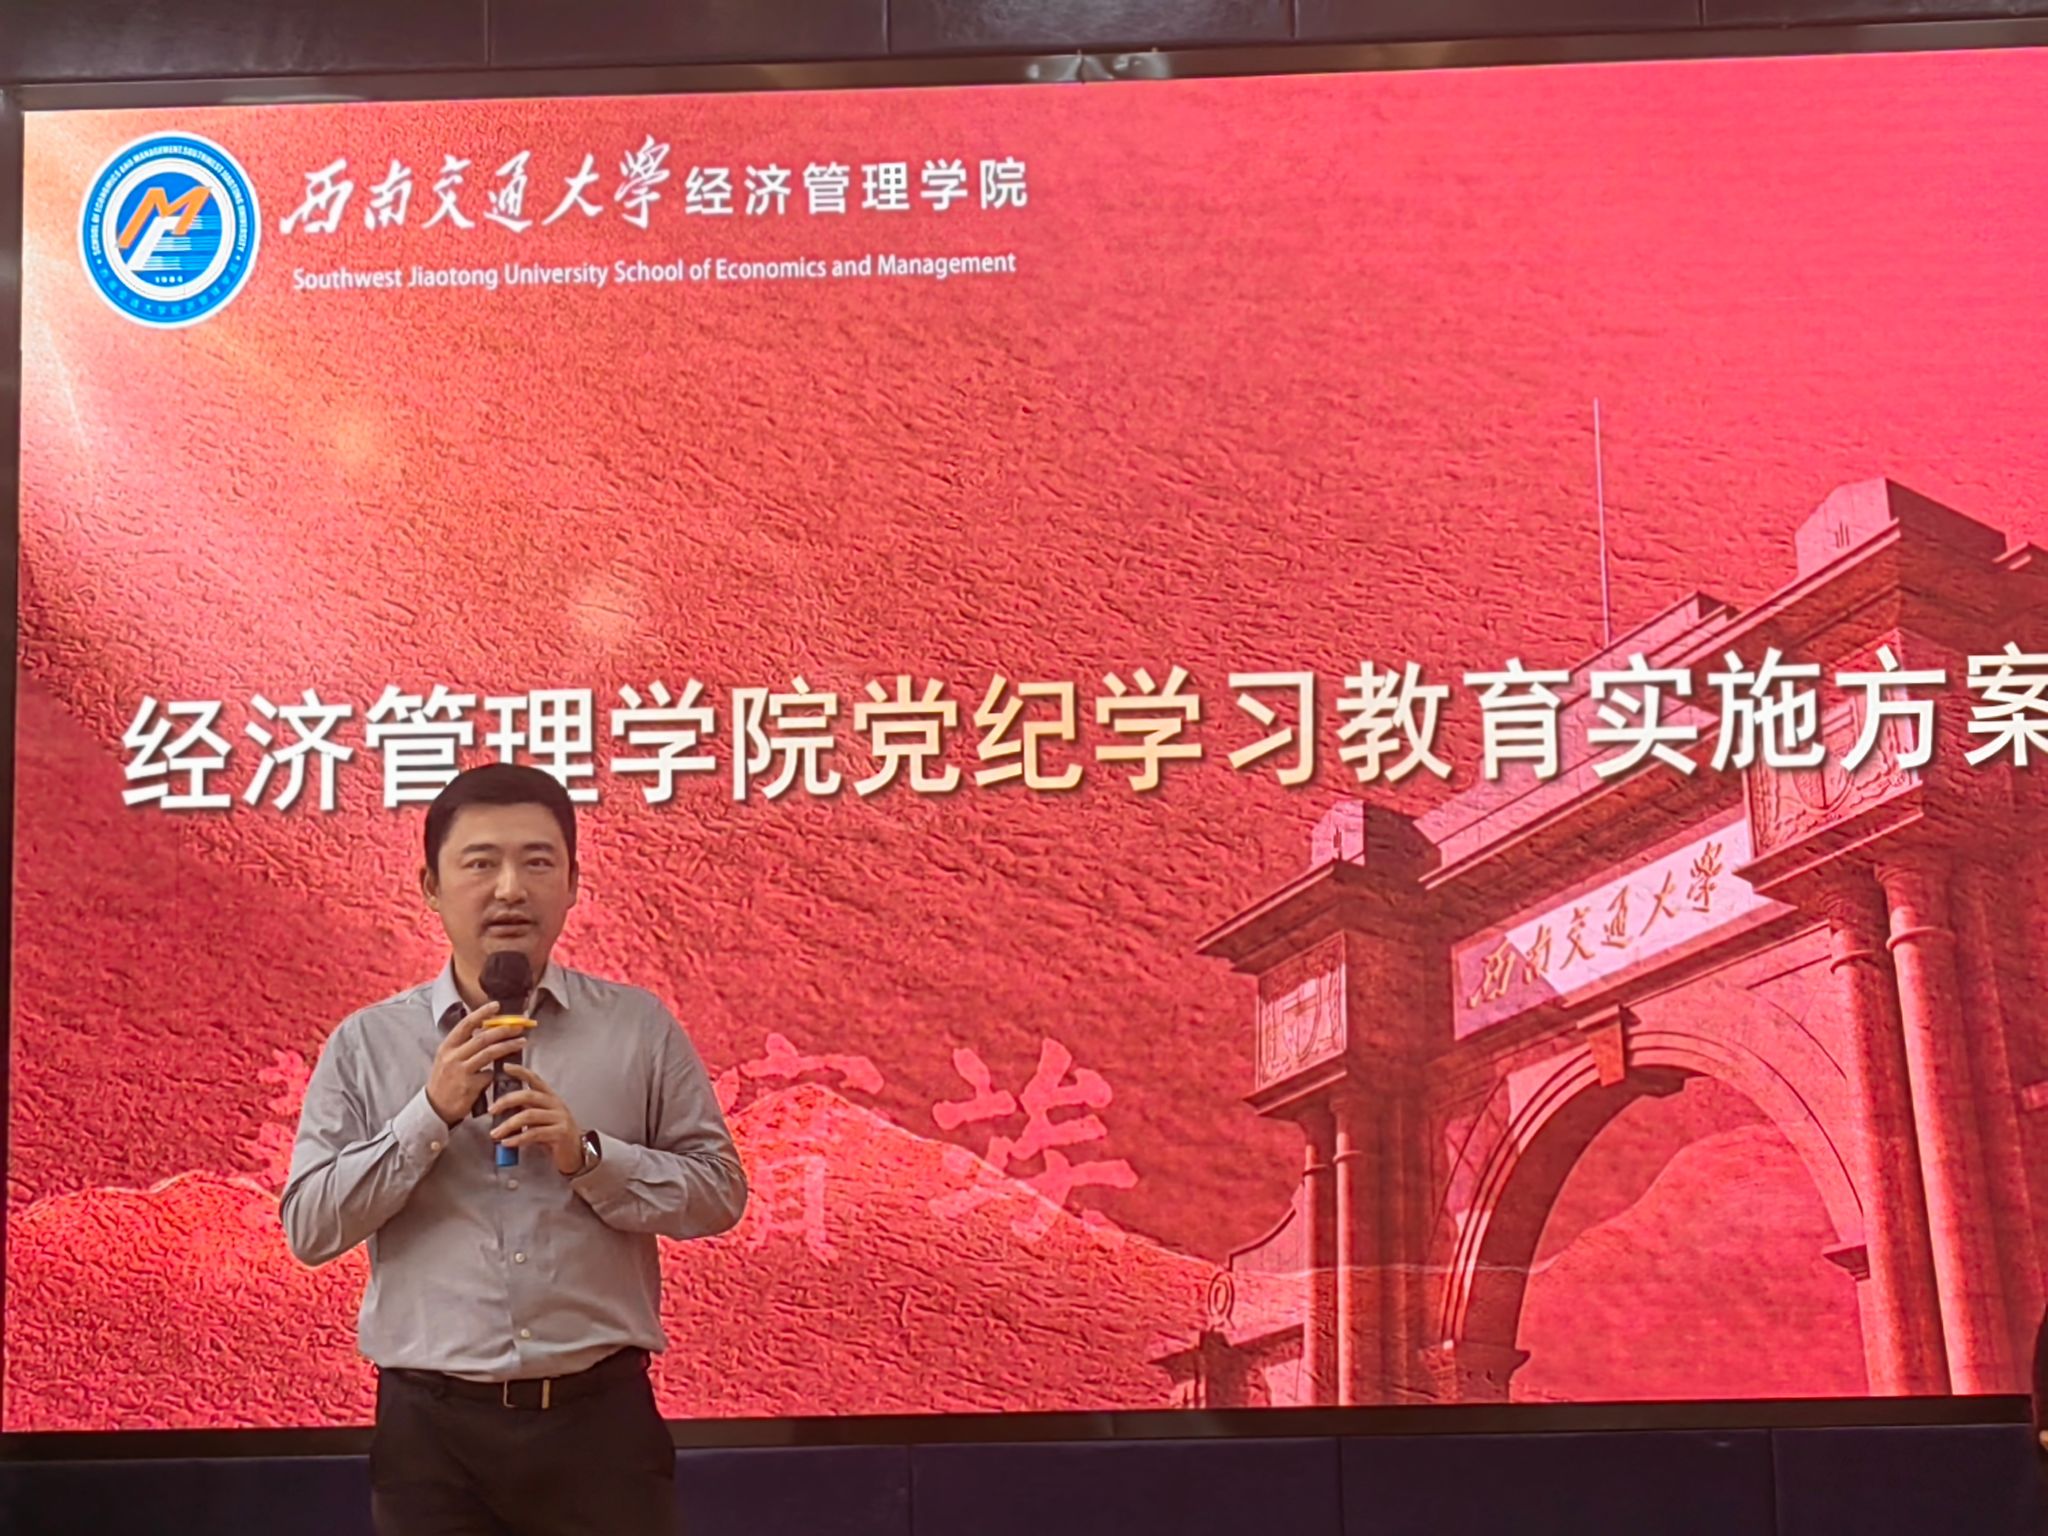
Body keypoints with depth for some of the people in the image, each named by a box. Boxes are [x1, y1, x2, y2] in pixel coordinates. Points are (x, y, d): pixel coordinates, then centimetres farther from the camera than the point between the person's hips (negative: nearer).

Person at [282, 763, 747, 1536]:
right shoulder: (366, 1043, 4)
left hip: (599, 1417, 0)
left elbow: (720, 1192, 3)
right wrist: (432, 1112, -12)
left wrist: (587, 1155, -13)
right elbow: (309, 1227, -1)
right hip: (432, 1425, 0)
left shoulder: (641, 1028, 4)